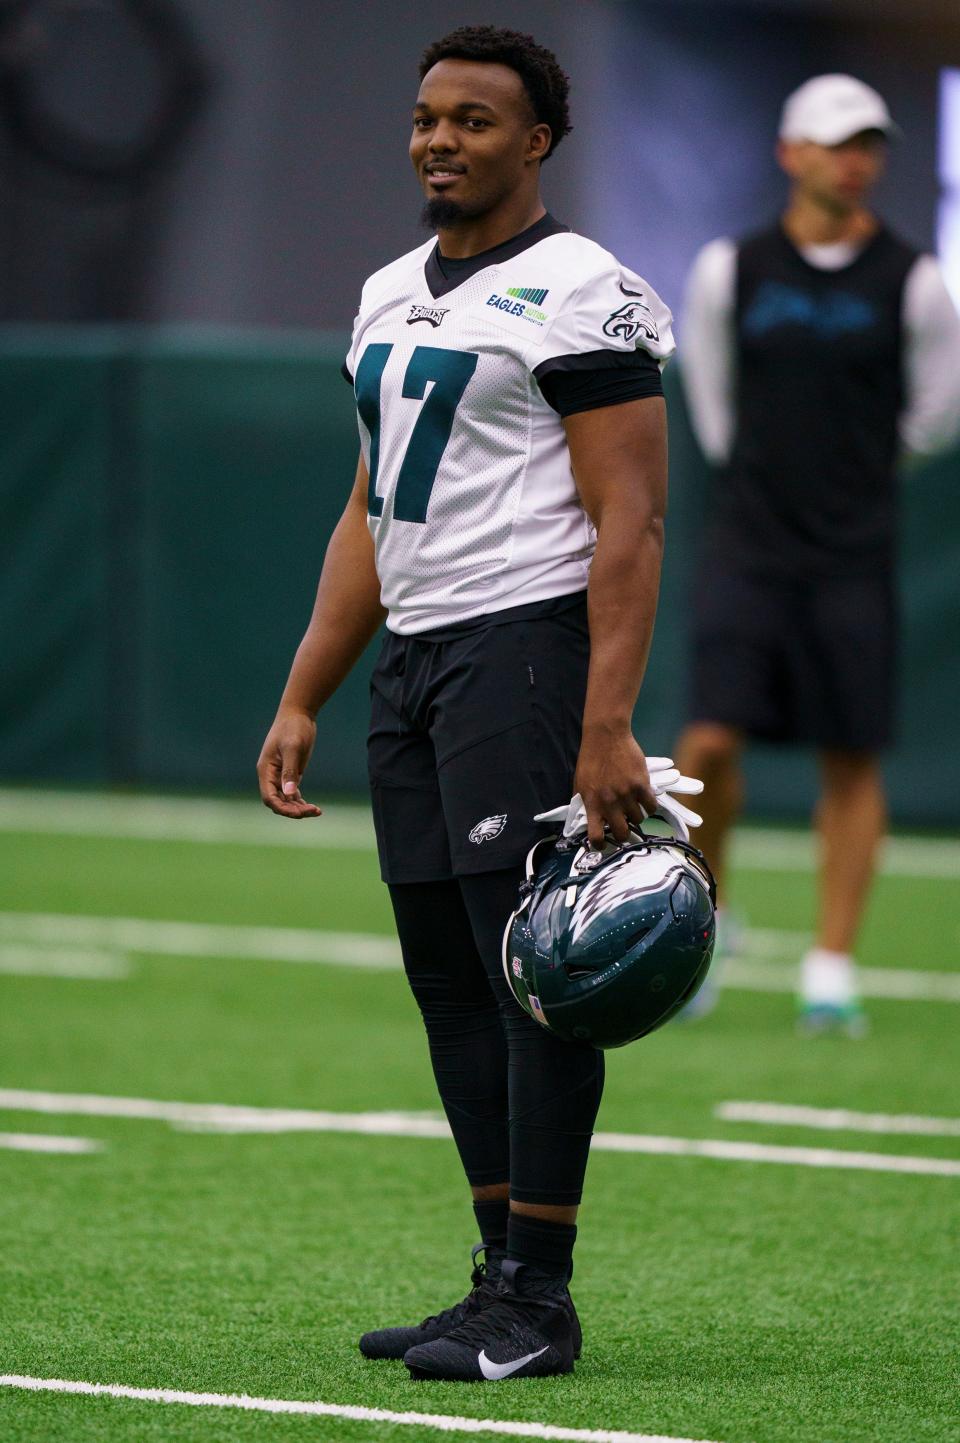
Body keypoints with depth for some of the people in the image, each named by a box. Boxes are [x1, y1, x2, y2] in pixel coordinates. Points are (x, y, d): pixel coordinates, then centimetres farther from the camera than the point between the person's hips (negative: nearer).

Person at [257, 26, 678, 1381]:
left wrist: (608, 728, -23)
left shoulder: (578, 292, -9)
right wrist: (302, 701, 18)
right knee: (450, 981, 8)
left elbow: (629, 522, -15)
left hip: (525, 646, -9)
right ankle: (500, 1285, 14)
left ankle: (538, 1304, -4)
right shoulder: (391, 295, 17)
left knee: (532, 973, -8)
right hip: (414, 660, 9)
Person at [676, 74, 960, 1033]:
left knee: (851, 763, 0)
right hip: (748, 546, 0)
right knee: (712, 739, -13)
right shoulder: (730, 271, 0)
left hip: (854, 555, 0)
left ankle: (831, 974, 7)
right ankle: (707, 910, 12)